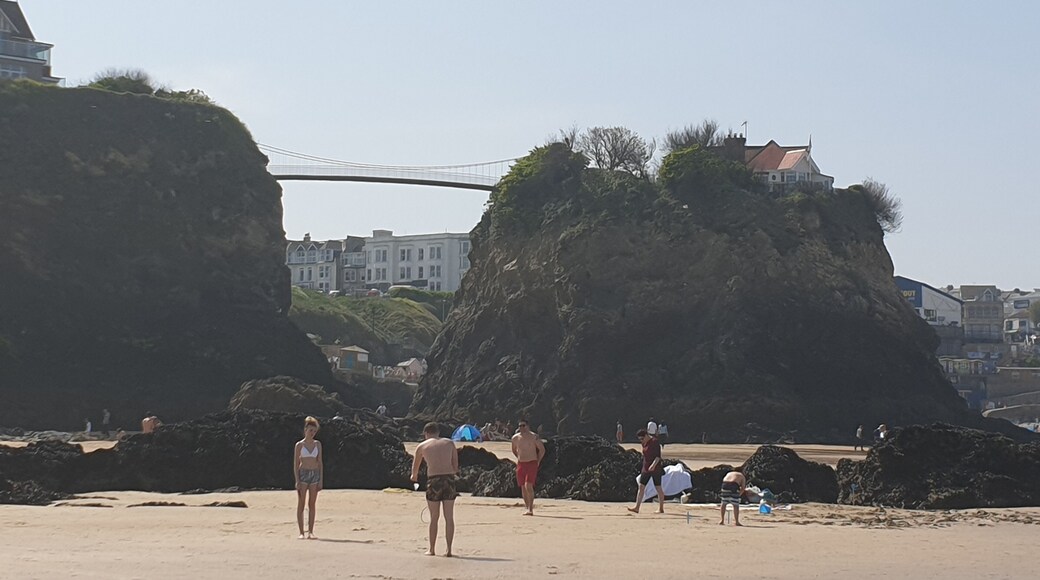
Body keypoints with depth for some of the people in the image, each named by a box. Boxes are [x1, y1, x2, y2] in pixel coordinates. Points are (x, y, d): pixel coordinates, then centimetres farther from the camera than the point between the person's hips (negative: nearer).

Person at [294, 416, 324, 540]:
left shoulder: (317, 444, 9)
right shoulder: (299, 445, 1)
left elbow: (320, 462, 9)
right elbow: (296, 464, -1)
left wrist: (321, 479, 2)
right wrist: (297, 480, -10)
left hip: (315, 474, 3)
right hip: (303, 474, -3)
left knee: (312, 505, 2)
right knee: (301, 504, -2)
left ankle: (310, 532, 3)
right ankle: (301, 532, -2)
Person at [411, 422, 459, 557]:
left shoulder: (422, 446, 9)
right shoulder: (450, 443, 13)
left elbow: (415, 467, 22)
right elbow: (456, 467, 12)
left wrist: (414, 477, 43)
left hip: (434, 480, -2)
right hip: (449, 479, 2)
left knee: (434, 518, 7)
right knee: (449, 517, 6)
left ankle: (432, 549, 12)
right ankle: (449, 549, 5)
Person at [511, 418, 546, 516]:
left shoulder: (534, 437, -7)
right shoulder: (515, 438, 5)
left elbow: (542, 449, 1)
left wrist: (538, 461, 1)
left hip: (532, 464, -5)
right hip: (520, 464, 5)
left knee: (528, 486, -18)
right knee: (523, 488, 5)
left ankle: (531, 509, -15)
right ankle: (528, 508, 14)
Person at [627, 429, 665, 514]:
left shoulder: (654, 442, -13)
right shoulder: (644, 443, 12)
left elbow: (658, 456, -19)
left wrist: (653, 465, -31)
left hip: (655, 469, -8)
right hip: (646, 469, 8)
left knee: (658, 488, 1)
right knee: (641, 487, 0)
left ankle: (661, 508, 9)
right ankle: (637, 508, -3)